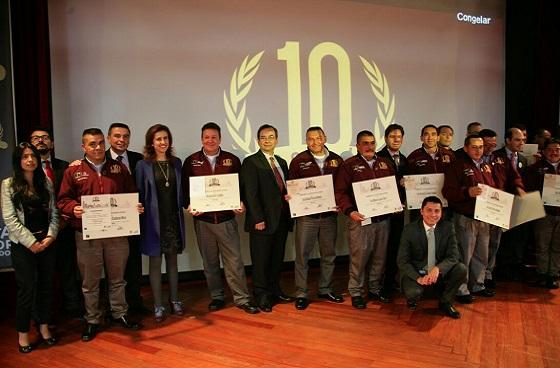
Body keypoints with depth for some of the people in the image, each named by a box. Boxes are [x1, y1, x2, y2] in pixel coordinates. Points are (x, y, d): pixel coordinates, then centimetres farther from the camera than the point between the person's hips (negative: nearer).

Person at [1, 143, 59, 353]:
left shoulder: (46, 183, 8)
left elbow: (54, 213, 6)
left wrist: (50, 236, -8)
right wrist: (31, 242, -12)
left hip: (47, 243, 4)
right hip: (22, 245, -3)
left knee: (46, 286, 10)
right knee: (27, 289, 1)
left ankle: (44, 326, 26)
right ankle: (23, 334, 18)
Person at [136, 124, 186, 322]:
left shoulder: (176, 163, 8)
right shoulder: (143, 165, -3)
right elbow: (139, 194, -2)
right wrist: (139, 211, -11)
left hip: (173, 219, 3)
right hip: (153, 220, -3)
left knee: (172, 260, 13)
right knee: (155, 262, 6)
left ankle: (174, 300, 26)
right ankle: (158, 305, 18)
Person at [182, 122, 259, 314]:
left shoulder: (232, 160, 5)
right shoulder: (191, 161, 5)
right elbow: (185, 188, 7)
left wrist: (241, 203, -10)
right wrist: (189, 206, -9)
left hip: (227, 218, -1)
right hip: (202, 219, 1)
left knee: (234, 259, 0)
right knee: (209, 261, 11)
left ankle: (242, 298, 12)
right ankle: (216, 297, 26)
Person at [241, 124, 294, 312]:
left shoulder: (282, 162, 16)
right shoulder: (251, 162, -5)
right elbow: (250, 193, -12)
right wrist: (258, 219, -16)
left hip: (282, 219, 6)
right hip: (263, 221, -6)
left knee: (277, 258, 14)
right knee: (261, 260, 3)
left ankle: (275, 290, 28)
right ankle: (262, 296, 16)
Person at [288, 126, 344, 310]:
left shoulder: (336, 160, 7)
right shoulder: (299, 161, -1)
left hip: (329, 215, 3)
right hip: (306, 215, -3)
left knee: (329, 254, 13)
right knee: (302, 255, 2)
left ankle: (325, 290, 29)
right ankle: (301, 294, 14)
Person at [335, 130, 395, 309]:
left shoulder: (385, 164, 15)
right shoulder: (349, 165, -1)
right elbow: (340, 192, -7)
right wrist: (350, 211, -19)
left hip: (383, 218, 5)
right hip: (360, 219, -5)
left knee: (380, 256, 12)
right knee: (359, 257, -1)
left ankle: (375, 289, 28)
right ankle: (356, 292, 13)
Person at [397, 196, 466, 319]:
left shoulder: (448, 227, -5)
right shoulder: (410, 229, -11)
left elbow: (453, 256, -11)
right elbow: (402, 261, -11)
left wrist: (438, 268, -31)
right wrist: (418, 278, -27)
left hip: (440, 272, 3)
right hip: (416, 272, -3)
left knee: (461, 269, -22)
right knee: (412, 292, -32)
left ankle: (445, 302, 2)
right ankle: (413, 298, 9)